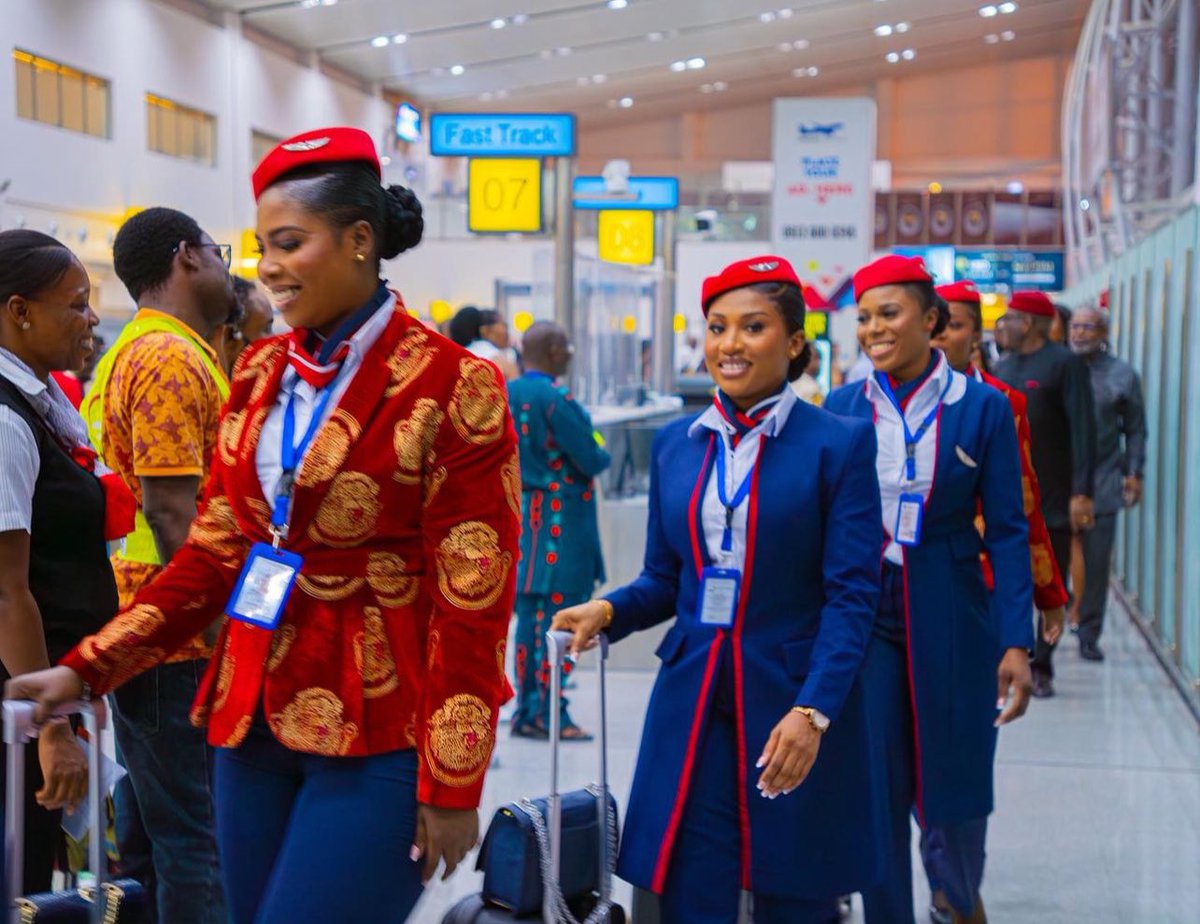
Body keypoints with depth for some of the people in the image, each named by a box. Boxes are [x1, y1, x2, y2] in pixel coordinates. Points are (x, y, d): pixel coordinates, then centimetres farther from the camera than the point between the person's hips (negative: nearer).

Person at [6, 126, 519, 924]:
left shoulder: (451, 385, -11)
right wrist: (88, 668, 2)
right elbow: (215, 551, 11)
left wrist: (451, 784, -12)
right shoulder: (260, 372, 8)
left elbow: (473, 602, -12)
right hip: (255, 715, 6)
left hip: (376, 736, -6)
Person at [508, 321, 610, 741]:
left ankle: (526, 709, 17)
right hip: (561, 522, -8)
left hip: (522, 515, 8)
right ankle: (549, 714, 1)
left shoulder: (506, 394, 7)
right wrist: (604, 454, 4)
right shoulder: (557, 400, -17)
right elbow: (591, 461, -16)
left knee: (528, 615, 13)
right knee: (558, 616, -2)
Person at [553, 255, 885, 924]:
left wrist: (814, 711, -20)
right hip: (692, 704, 4)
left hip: (793, 700, -3)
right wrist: (608, 611, -8)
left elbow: (853, 594, -10)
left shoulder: (839, 443, -6)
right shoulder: (676, 443, 8)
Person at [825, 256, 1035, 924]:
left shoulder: (982, 407, -4)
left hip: (949, 617, -1)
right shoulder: (843, 408, 1)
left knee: (954, 779, 9)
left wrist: (1017, 642, -9)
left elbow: (1008, 532, -3)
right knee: (876, 790, 3)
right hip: (863, 614, 1)